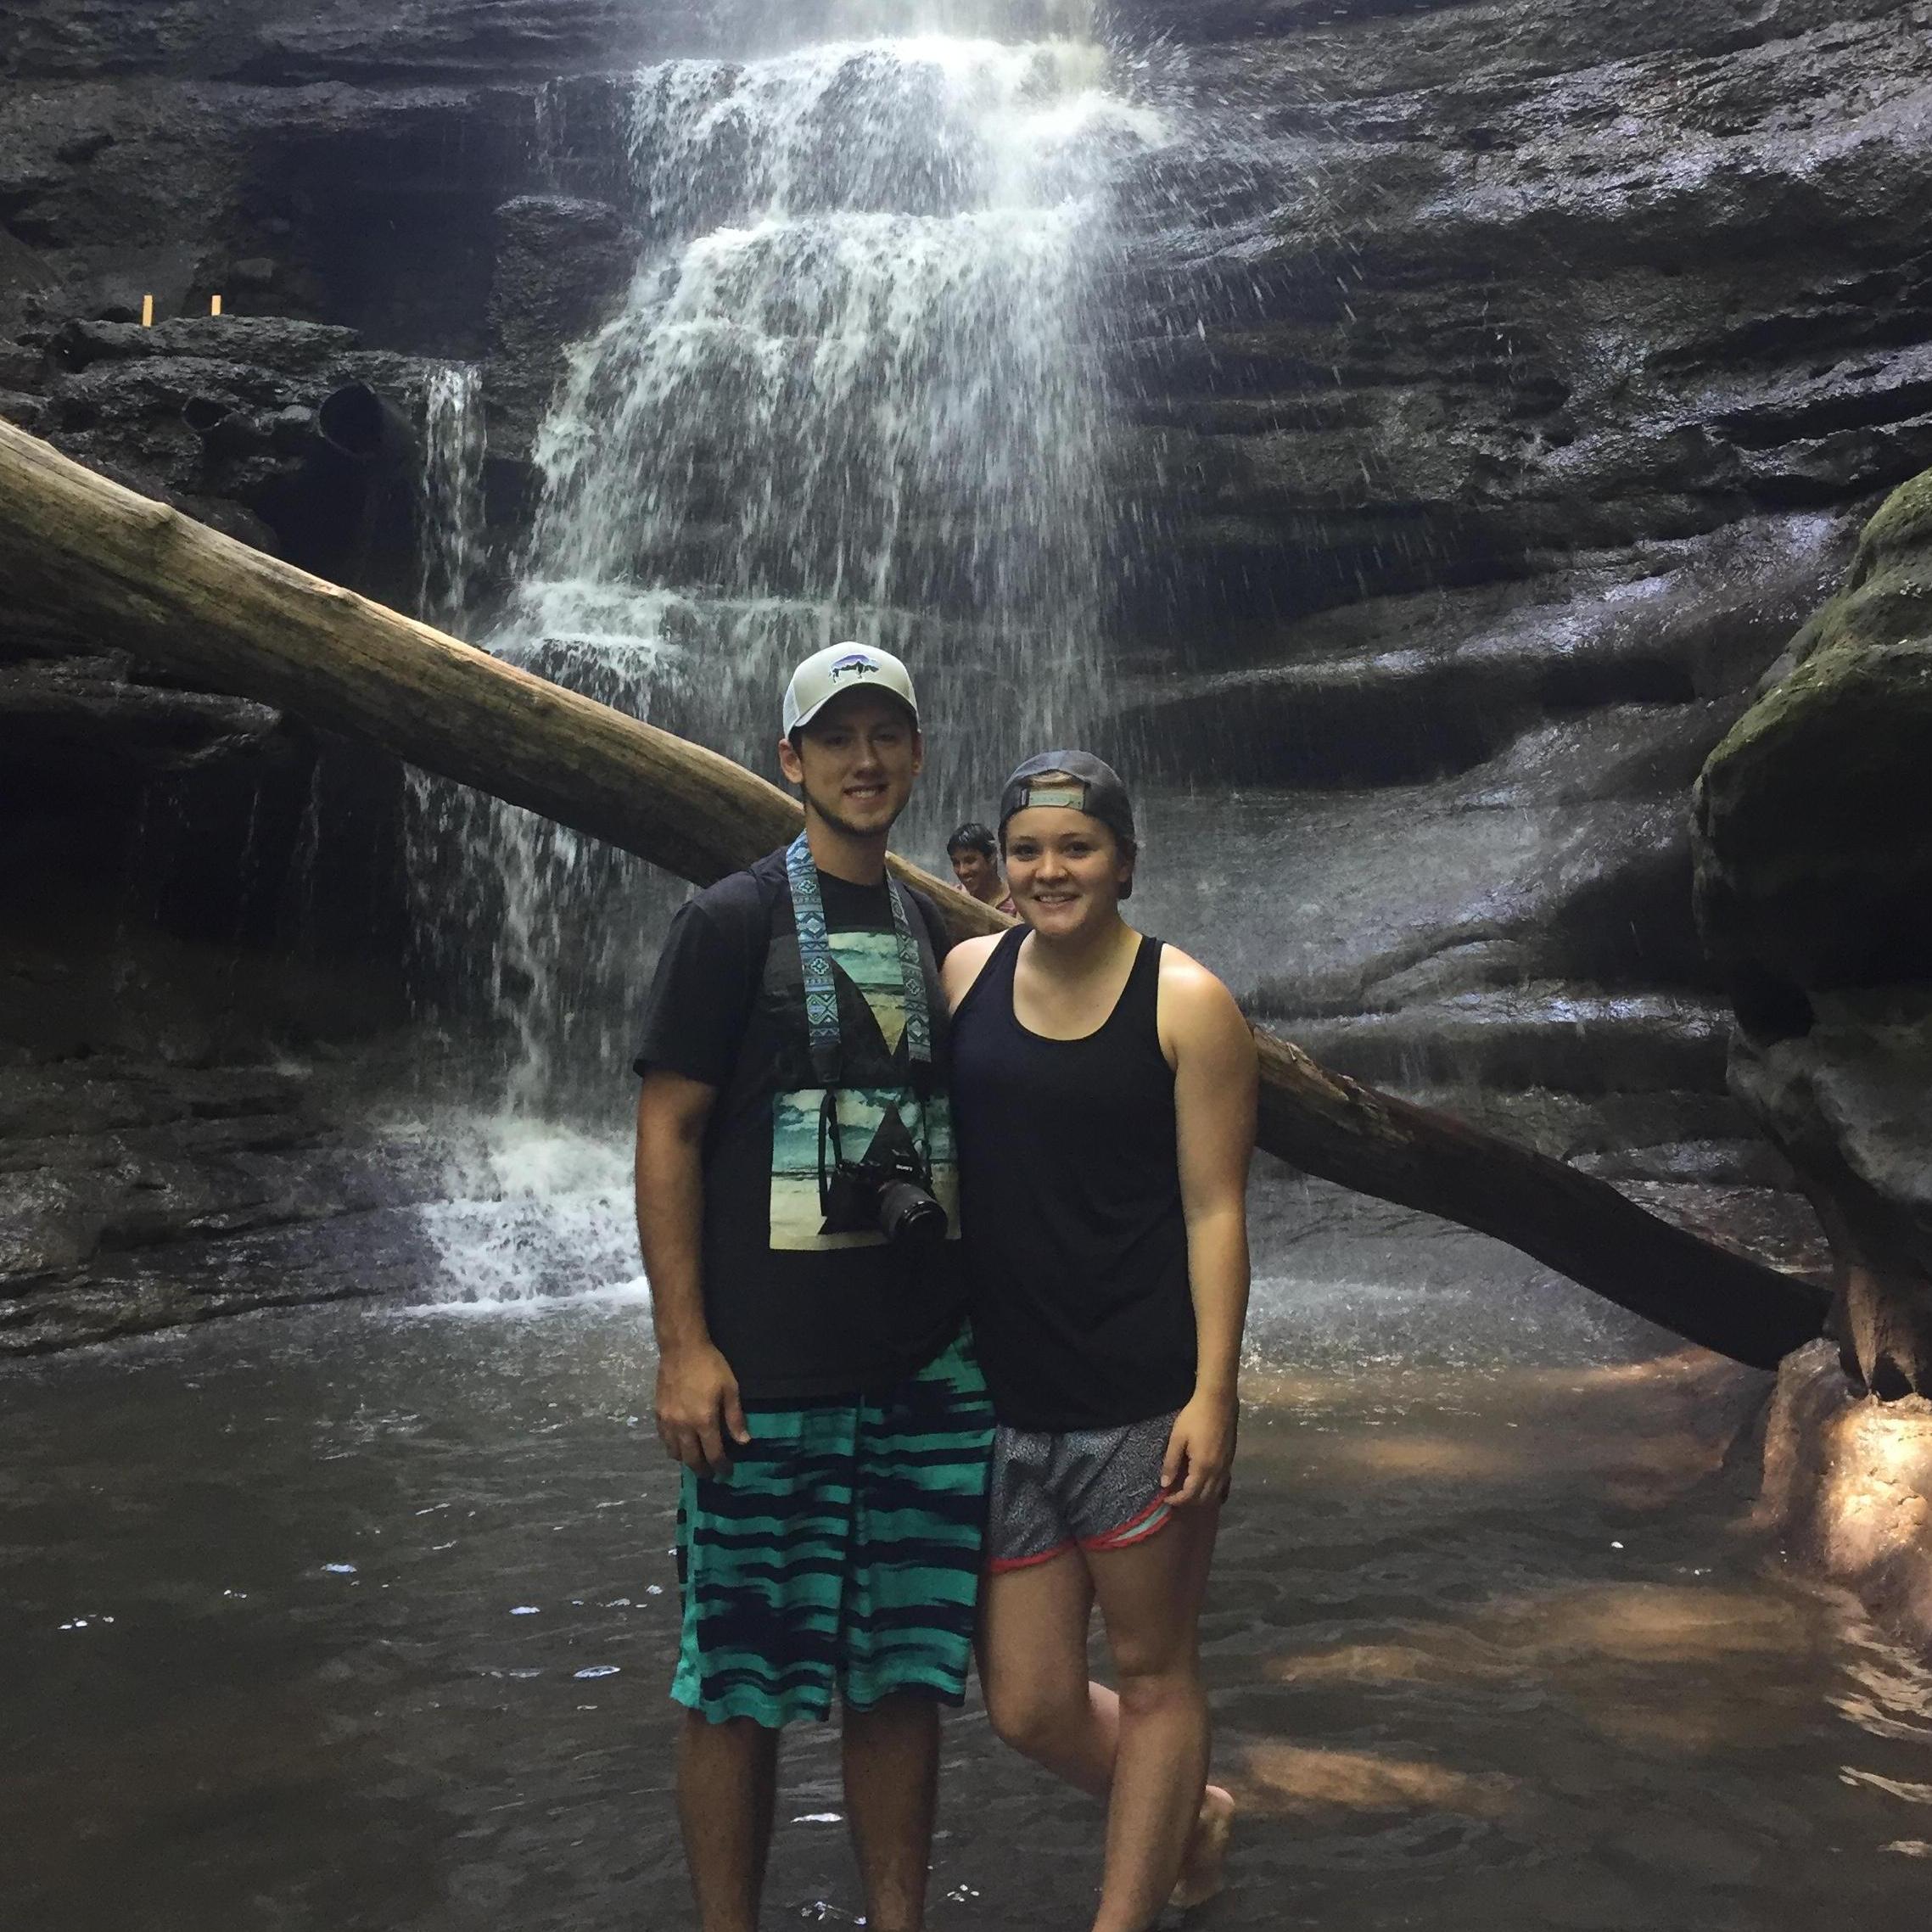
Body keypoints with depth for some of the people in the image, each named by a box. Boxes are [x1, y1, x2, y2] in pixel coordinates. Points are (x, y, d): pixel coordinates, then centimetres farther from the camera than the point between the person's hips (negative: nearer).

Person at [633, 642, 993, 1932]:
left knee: (904, 1675, 12)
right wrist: (683, 1345, -12)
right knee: (744, 1682, 6)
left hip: (932, 1367, 5)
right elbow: (668, 1133, -7)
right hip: (771, 1373, -4)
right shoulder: (734, 922, -3)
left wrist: (986, 1316, 16)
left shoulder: (936, 936, 13)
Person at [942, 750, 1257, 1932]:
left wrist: (1212, 1397, -13)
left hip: (1141, 1400, -4)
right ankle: (1191, 1817, 41)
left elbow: (1215, 1209, -7)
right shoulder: (964, 975, 5)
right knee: (1028, 1707, 11)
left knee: (1153, 1673, 11)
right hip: (1005, 1394, 4)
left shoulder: (1187, 1003, -6)